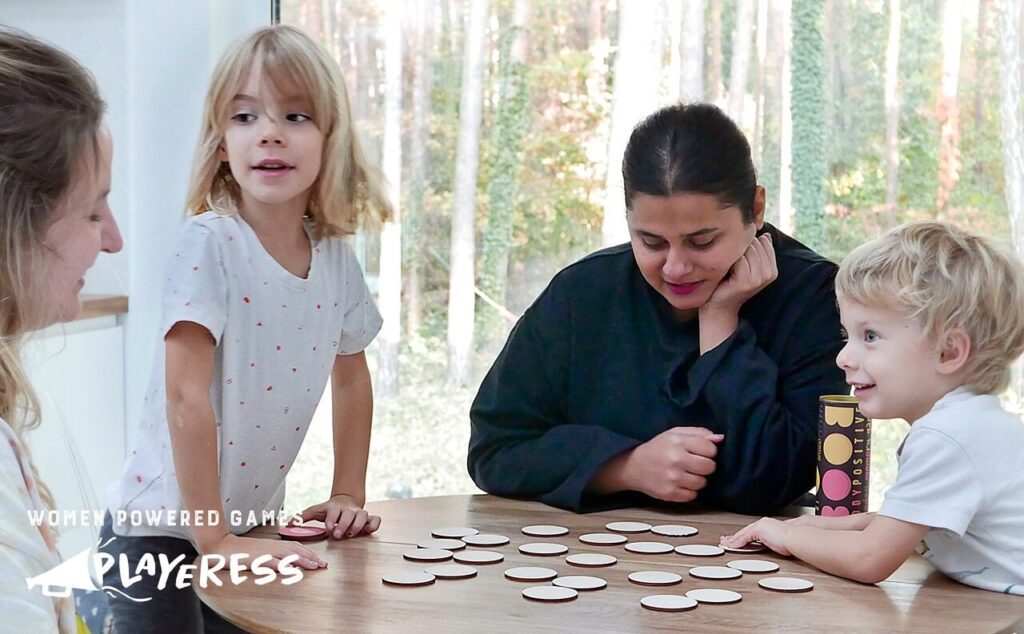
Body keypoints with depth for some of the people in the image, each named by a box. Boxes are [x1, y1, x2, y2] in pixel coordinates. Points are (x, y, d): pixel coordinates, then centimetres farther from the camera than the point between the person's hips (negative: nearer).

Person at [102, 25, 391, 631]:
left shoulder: (337, 258, -2)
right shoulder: (209, 244, -19)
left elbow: (352, 379, 12)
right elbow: (186, 396, -23)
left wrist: (348, 497, 8)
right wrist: (215, 539, -24)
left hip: (253, 523, 5)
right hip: (162, 529, -5)